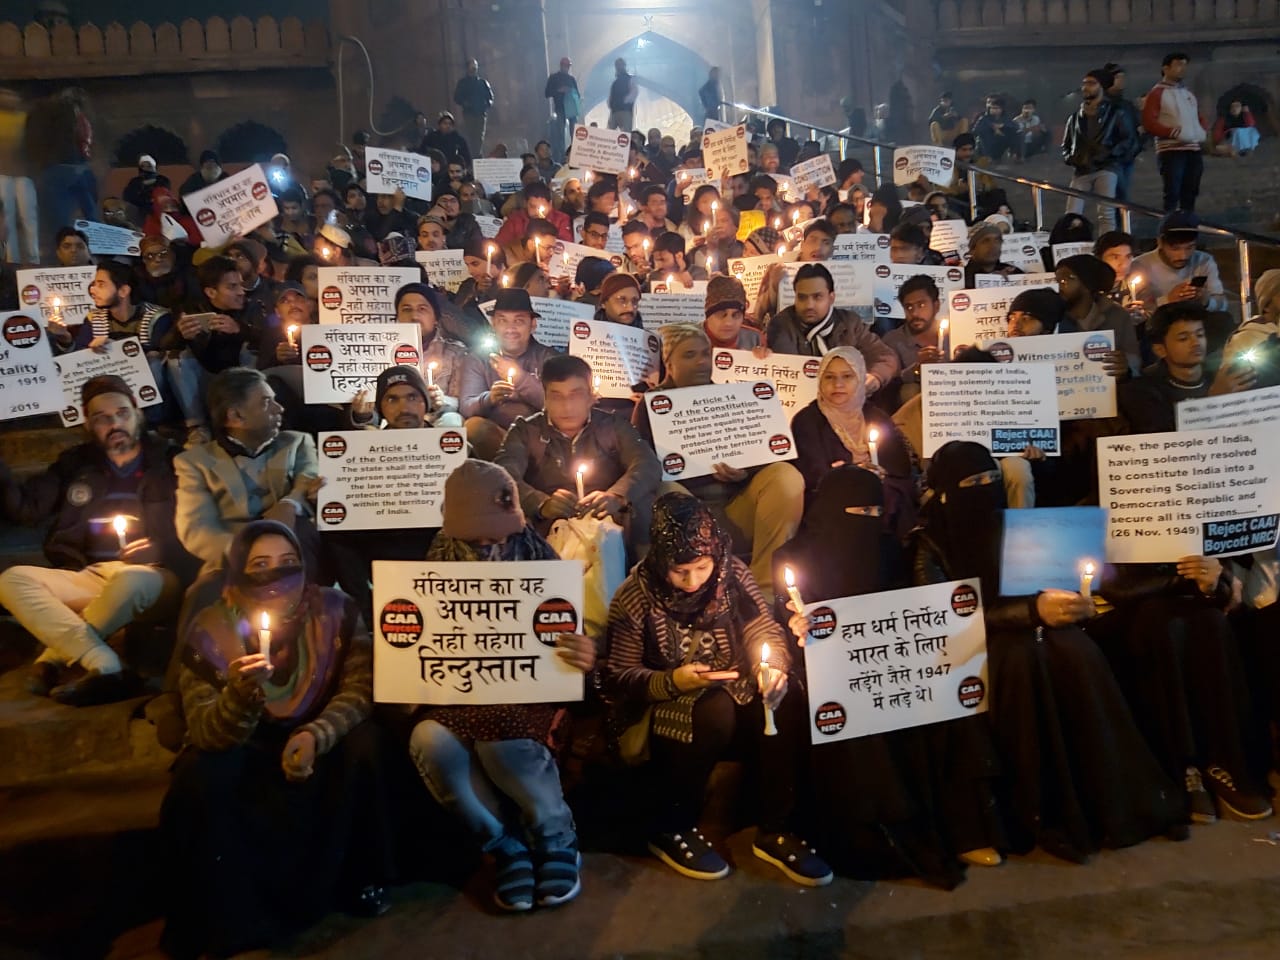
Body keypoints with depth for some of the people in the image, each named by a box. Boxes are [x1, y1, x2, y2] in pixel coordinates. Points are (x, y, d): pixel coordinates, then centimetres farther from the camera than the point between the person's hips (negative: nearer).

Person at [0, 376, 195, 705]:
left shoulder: (169, 462, 6)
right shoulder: (75, 463, 18)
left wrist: (159, 549, -20)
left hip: (150, 578, -4)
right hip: (88, 579, 5)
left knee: (132, 579, -38)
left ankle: (52, 661, -19)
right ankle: (108, 669, -33)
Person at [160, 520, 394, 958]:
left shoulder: (335, 610, -17)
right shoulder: (209, 630, -19)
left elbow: (361, 686, -17)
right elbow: (205, 733, -25)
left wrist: (316, 735, -35)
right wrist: (238, 693, -48)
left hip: (315, 736, 1)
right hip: (242, 746, 0)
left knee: (363, 746, -28)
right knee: (198, 777, -30)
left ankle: (360, 880, -6)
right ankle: (218, 916, -9)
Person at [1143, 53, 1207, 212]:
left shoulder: (1189, 94, 23)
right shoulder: (1157, 93, 0)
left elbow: (1199, 118, 31)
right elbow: (1148, 122, -11)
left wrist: (1203, 132, 9)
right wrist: (1171, 132, -21)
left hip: (1194, 150, 7)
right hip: (1170, 151, -7)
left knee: (1190, 195, 8)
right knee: (1172, 195, -12)